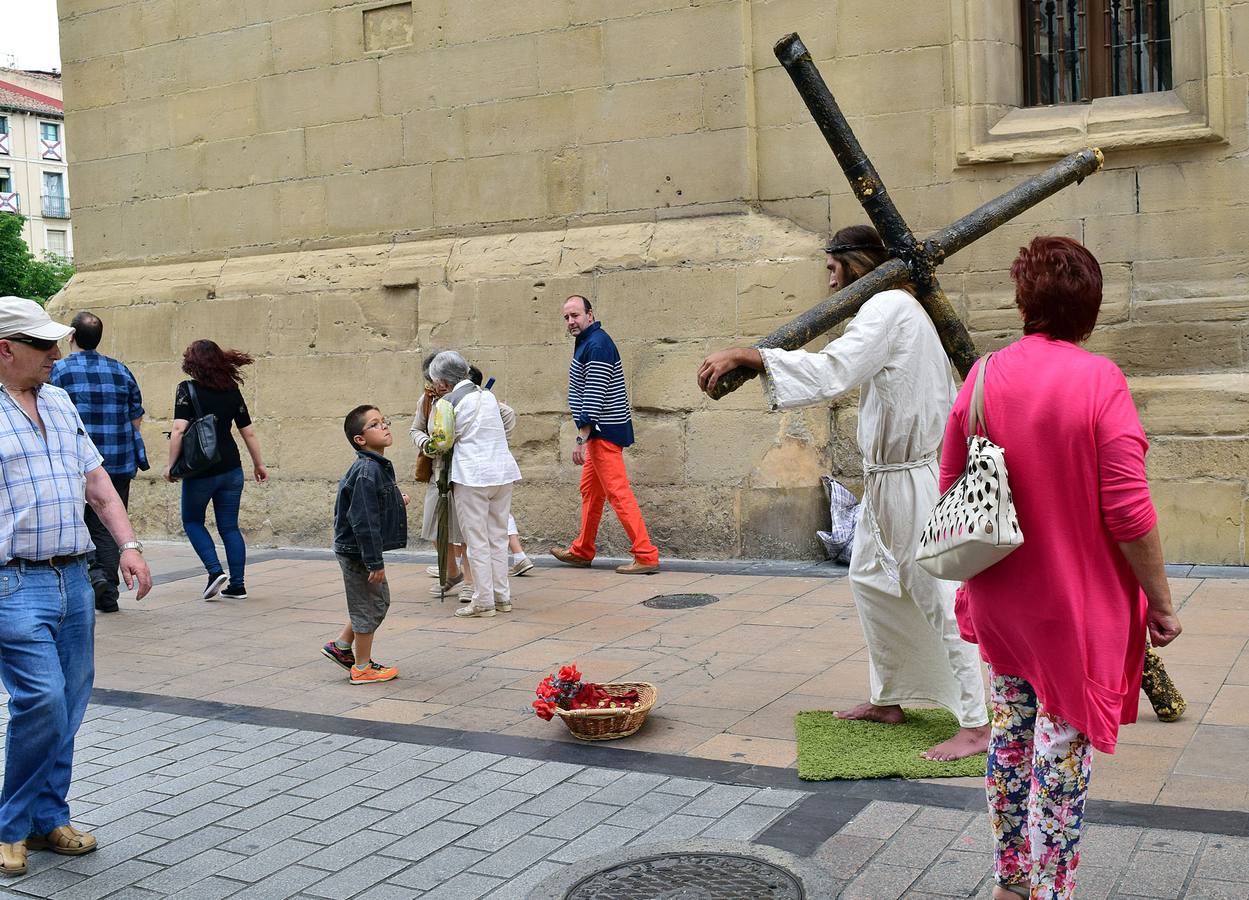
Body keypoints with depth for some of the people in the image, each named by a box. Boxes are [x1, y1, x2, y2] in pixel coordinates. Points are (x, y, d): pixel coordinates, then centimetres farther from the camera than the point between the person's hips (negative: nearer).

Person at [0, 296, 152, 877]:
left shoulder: (58, 402, 16)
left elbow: (96, 482, 17)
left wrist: (128, 544, 7)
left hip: (74, 578, 7)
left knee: (68, 708, 9)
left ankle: (48, 819, 22)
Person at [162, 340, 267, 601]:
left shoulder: (187, 389, -8)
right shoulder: (232, 391, 5)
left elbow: (179, 430, -17)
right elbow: (248, 432, 8)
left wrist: (171, 464, -10)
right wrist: (258, 464, 18)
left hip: (200, 470, -4)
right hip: (231, 469, 4)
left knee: (192, 522, 16)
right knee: (229, 526, 11)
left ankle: (215, 571, -1)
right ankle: (237, 585, 10)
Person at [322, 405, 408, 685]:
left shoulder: (377, 467, 9)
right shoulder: (368, 471, -23)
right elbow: (363, 521, -26)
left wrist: (396, 502, 10)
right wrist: (375, 562, -25)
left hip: (354, 549, 10)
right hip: (358, 550, -10)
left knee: (378, 601, 21)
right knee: (370, 606, 3)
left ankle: (340, 646, 32)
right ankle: (362, 668, 17)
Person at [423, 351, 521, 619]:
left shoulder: (447, 403, -6)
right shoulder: (488, 395, 13)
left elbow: (441, 442, -7)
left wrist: (426, 448, 15)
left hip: (473, 476, -6)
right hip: (503, 471, 6)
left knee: (476, 540, 1)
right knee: (498, 536, 14)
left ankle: (483, 601, 3)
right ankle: (502, 596, 18)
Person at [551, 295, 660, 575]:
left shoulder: (596, 346, -17)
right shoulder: (588, 342, 17)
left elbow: (594, 397, -22)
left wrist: (581, 438, -22)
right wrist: (586, 435, 21)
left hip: (604, 431, -11)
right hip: (602, 431, 11)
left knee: (617, 492, -11)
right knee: (590, 489, 18)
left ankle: (646, 556, -12)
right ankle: (582, 552, 29)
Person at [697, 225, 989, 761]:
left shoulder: (890, 308, -18)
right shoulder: (890, 309, 15)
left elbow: (832, 373, -30)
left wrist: (745, 354, -32)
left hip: (915, 478, -11)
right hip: (889, 477, 11)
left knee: (937, 594, -7)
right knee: (870, 578, 18)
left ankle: (977, 724, 0)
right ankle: (887, 700, 29)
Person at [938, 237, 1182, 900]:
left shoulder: (982, 377, -2)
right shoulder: (1098, 380, -16)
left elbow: (950, 492, 4)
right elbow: (1128, 511, -19)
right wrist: (1160, 601, -7)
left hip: (1001, 599, 5)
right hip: (1078, 604, -5)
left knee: (1009, 741, 18)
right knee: (1061, 758, 4)